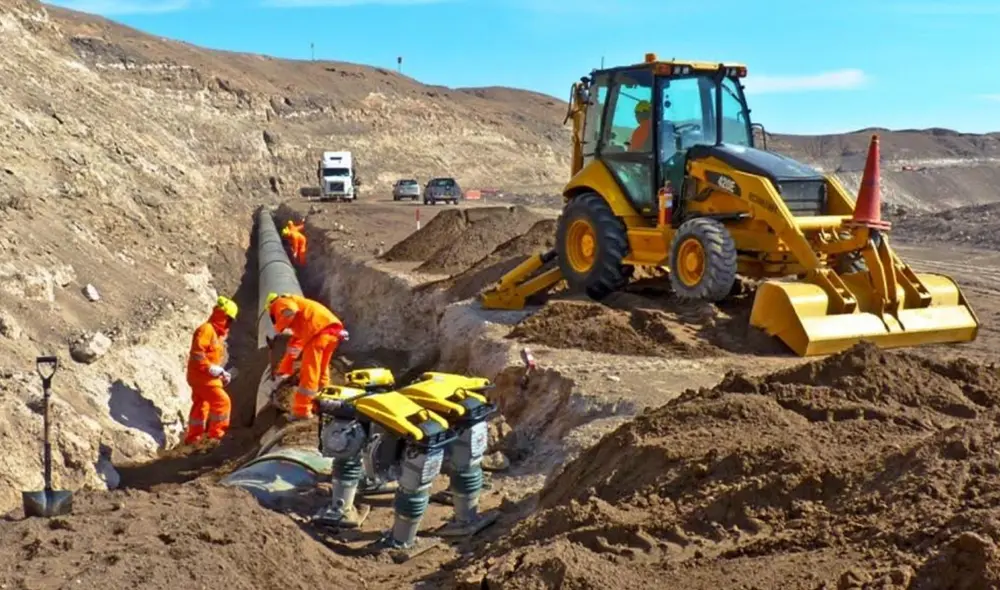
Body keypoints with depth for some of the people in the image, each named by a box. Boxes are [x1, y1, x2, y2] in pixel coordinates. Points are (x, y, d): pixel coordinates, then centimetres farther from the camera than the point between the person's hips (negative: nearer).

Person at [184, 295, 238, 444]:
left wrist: (221, 373, 12)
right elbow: (197, 353, -24)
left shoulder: (217, 333, 19)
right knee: (222, 402, -11)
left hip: (207, 377, 10)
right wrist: (212, 369, -25)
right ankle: (216, 435, -6)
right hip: (201, 376, -10)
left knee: (201, 406, 14)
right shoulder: (206, 329, -14)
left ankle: (193, 438, 21)